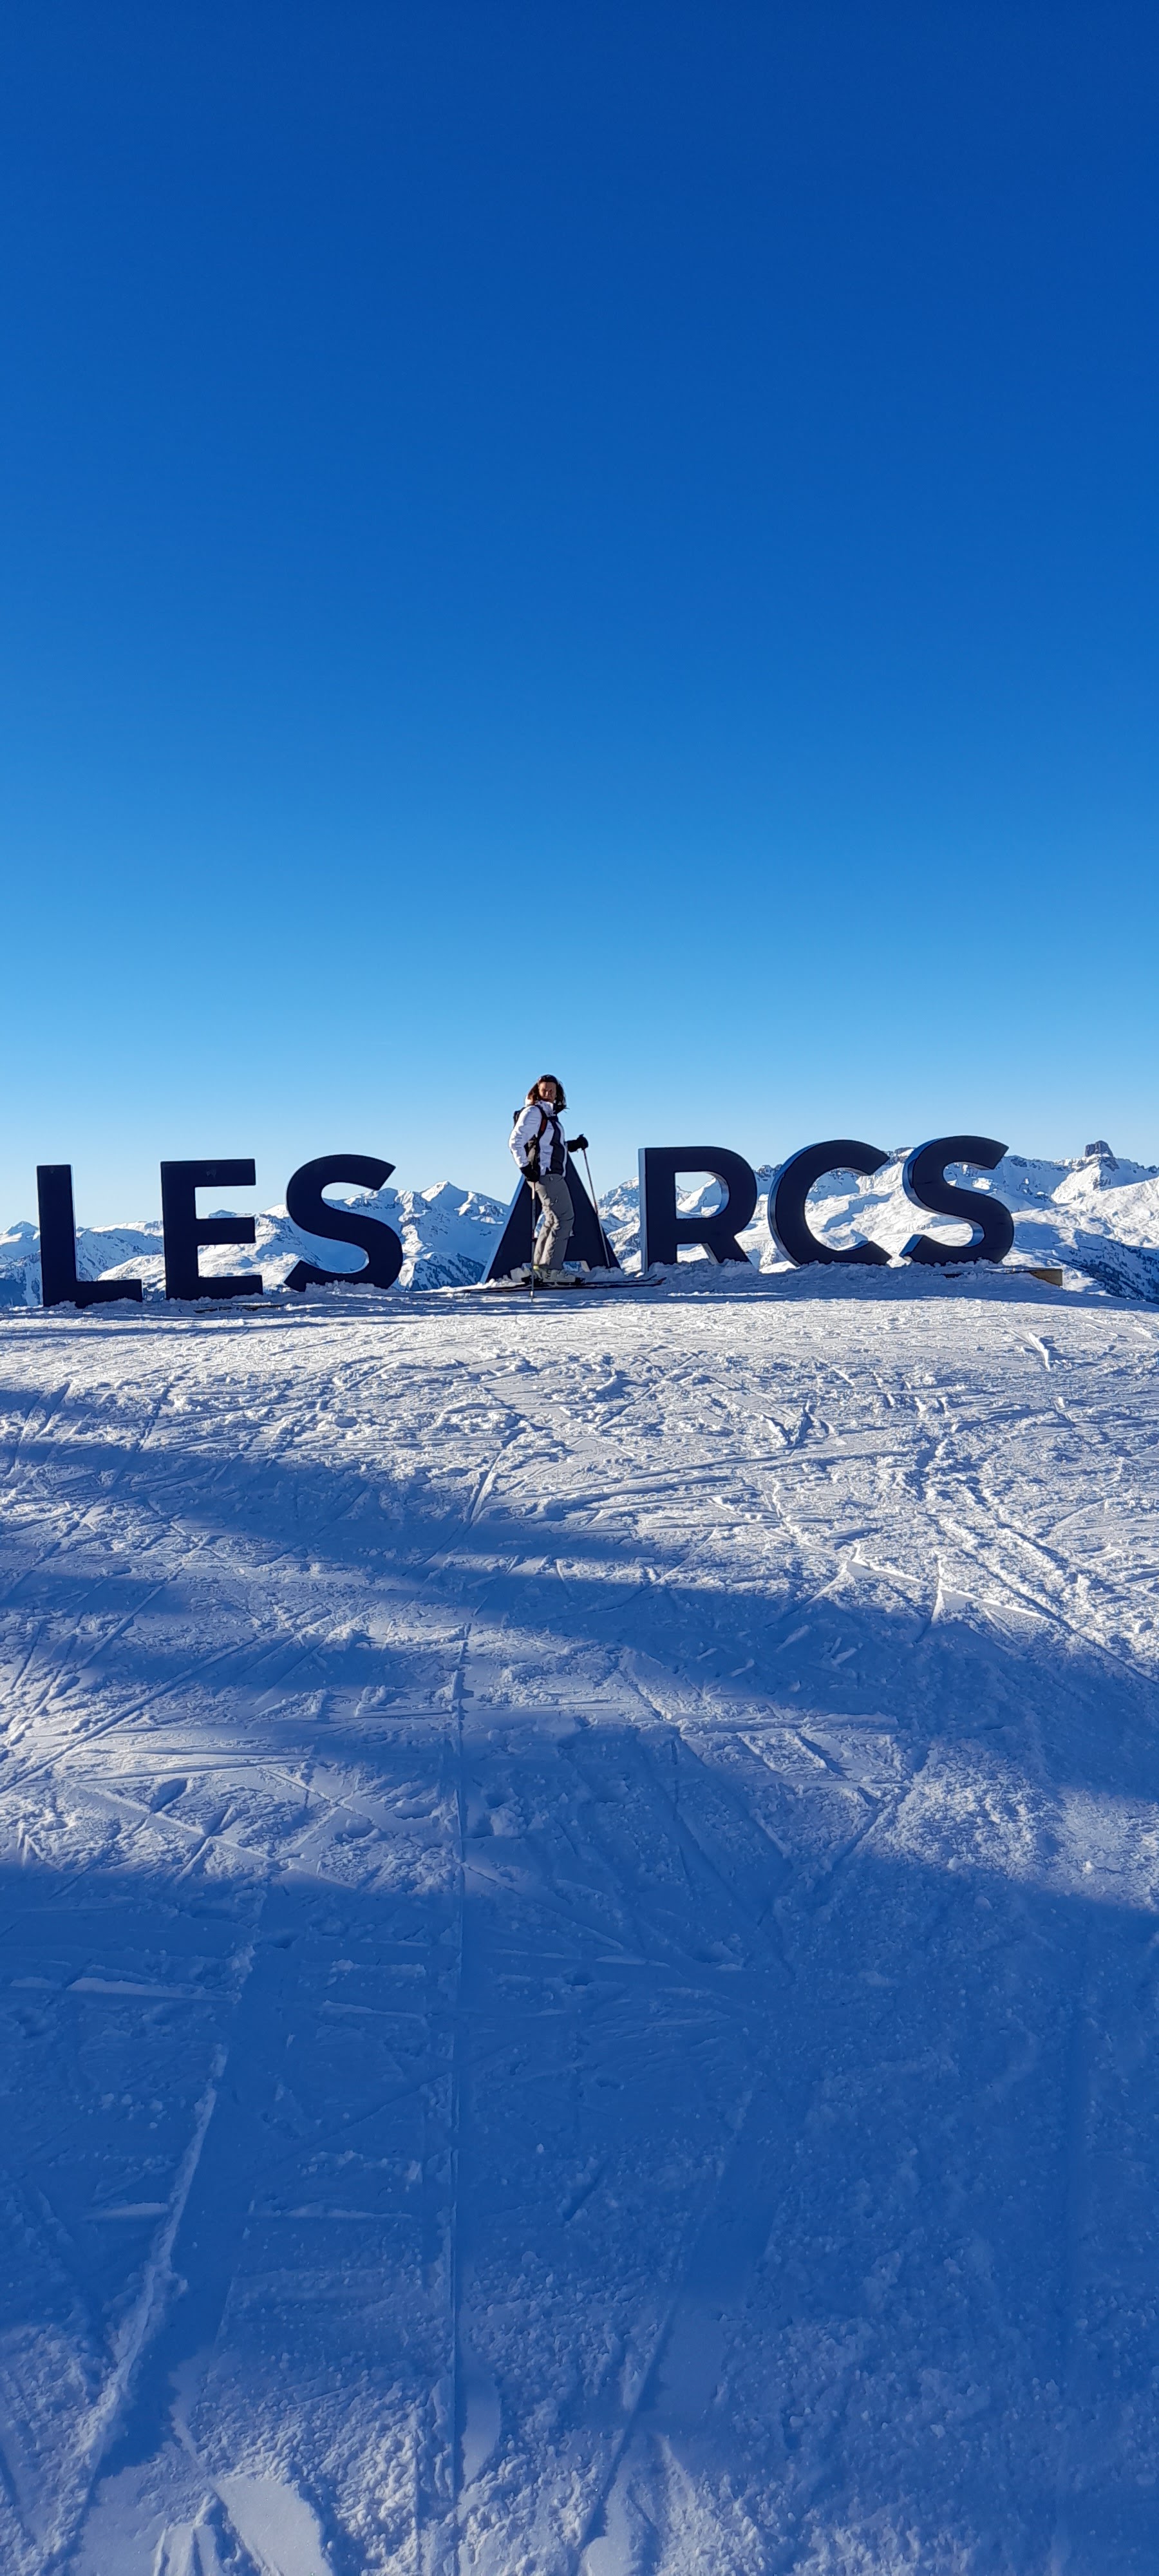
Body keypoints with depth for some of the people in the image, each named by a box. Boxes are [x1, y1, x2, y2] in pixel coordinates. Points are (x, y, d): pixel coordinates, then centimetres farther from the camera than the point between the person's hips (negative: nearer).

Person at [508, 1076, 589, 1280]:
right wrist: (525, 1167, -19)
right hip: (545, 1174, -10)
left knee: (552, 1220, 13)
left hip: (553, 1175, 10)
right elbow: (516, 1141, -16)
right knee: (564, 1218, -10)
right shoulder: (533, 1112, -9)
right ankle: (549, 1268, -9)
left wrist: (573, 1145, 13)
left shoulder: (550, 1114, 19)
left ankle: (539, 1267, 16)